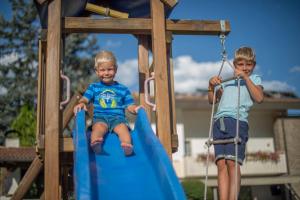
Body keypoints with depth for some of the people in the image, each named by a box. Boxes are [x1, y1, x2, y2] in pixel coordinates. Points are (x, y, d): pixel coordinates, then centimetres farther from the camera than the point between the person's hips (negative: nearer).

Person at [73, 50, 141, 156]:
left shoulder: (123, 89, 17)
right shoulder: (93, 87, 19)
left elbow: (130, 106, 13)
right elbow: (84, 99, 7)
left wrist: (135, 109, -12)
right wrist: (81, 103, -18)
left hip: (118, 117, 0)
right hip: (100, 117, 0)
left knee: (123, 127, -33)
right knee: (99, 127, -34)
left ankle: (127, 145, -58)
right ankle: (95, 143, -63)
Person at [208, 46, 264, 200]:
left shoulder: (254, 79, 19)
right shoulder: (227, 80, 28)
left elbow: (259, 98, 1)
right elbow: (212, 100, 26)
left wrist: (246, 78, -1)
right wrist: (211, 86, 8)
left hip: (238, 120, -3)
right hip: (219, 121, 3)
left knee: (232, 162, -16)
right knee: (221, 164, -8)